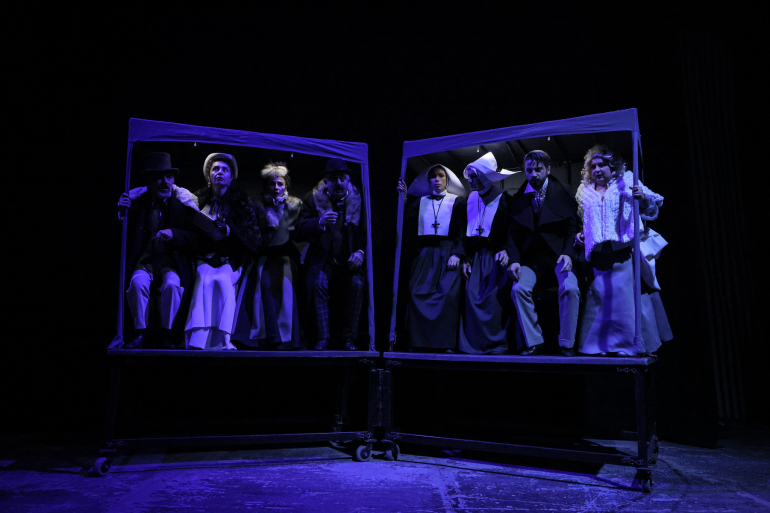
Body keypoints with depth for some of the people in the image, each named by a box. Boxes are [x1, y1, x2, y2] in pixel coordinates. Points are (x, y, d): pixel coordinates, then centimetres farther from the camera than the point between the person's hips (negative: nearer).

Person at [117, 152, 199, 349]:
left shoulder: (181, 203, 1)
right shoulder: (138, 202, 3)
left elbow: (195, 237, -4)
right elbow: (127, 237, 0)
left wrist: (173, 234, -21)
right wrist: (123, 214, -17)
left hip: (172, 261, -1)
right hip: (145, 259, 1)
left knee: (172, 284, -31)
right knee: (138, 282, -29)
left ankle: (167, 334, -14)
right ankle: (140, 333, -14)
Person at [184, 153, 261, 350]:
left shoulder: (241, 201, 11)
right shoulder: (199, 200, 15)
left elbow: (252, 236, 2)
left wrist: (229, 230, -14)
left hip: (230, 260, 0)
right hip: (204, 258, 1)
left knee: (221, 279, -33)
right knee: (206, 277, -32)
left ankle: (198, 341, -36)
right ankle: (222, 338, -40)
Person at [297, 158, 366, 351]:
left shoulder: (358, 200, 4)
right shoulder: (314, 199, 4)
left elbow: (367, 232, 5)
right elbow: (300, 230, -4)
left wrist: (361, 251, -13)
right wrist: (320, 223, -23)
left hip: (349, 261, 0)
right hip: (322, 260, 0)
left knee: (357, 284, -27)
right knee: (318, 284, -28)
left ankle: (349, 339, -18)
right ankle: (322, 339, -22)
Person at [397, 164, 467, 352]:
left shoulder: (458, 201, 11)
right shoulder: (420, 201, 18)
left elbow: (462, 230, 2)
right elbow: (408, 223, 3)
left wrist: (457, 254, -12)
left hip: (448, 251, -2)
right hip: (425, 253, 3)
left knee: (448, 293, -18)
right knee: (418, 292, -11)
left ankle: (445, 343, -14)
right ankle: (419, 341, -6)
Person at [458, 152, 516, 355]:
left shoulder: (504, 199, -5)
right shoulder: (471, 200, 10)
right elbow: (466, 233, 12)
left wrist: (506, 251, -19)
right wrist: (465, 258, 6)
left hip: (496, 257, -5)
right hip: (477, 256, 5)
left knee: (495, 299, -8)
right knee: (473, 297, 0)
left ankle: (497, 343, 2)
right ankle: (474, 343, 8)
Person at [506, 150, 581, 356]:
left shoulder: (563, 193, 1)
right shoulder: (518, 198, 7)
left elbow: (573, 228, -2)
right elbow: (513, 233, 4)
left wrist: (568, 254, -18)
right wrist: (514, 260, -12)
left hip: (559, 256, -1)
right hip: (531, 258, 2)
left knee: (570, 288, -29)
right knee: (519, 288, -26)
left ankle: (567, 344, -13)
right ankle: (533, 343, -13)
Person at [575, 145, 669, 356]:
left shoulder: (626, 182, 8)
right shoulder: (585, 192, 18)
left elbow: (651, 209, 1)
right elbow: (583, 222, 25)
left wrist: (643, 197, -19)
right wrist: (580, 234, 6)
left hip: (623, 253, -3)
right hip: (598, 257, 3)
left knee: (627, 297, -8)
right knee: (599, 298, 2)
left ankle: (631, 343, 1)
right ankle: (600, 344, 10)